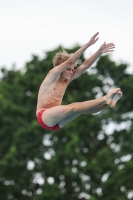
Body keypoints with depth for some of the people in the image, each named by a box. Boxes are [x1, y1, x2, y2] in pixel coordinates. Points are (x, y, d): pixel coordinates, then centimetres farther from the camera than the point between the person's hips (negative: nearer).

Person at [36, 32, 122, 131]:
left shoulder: (66, 80, 15)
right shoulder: (52, 75, -5)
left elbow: (85, 65, 8)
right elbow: (69, 61, -17)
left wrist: (100, 52, -3)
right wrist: (88, 44, -24)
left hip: (56, 123, 7)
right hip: (44, 116, -7)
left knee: (81, 108, -18)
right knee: (73, 107, -30)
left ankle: (107, 102, -39)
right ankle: (105, 99, -46)